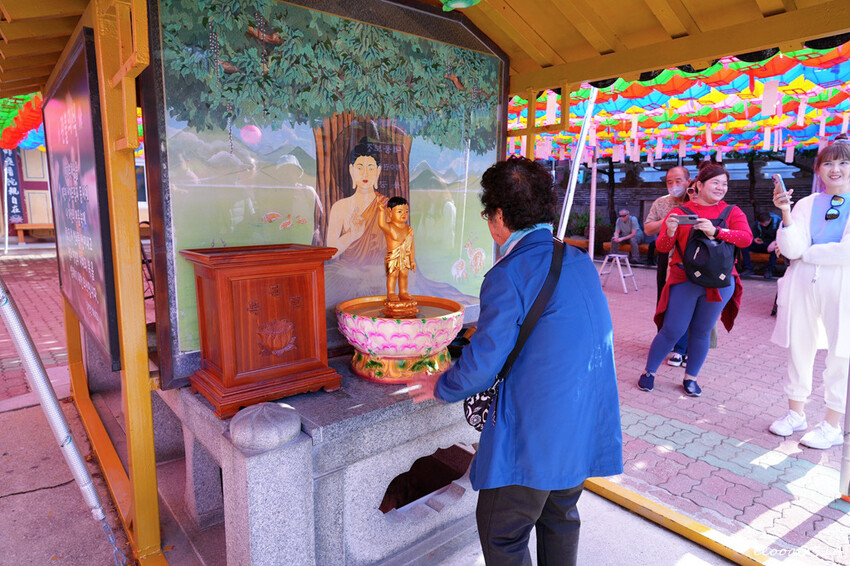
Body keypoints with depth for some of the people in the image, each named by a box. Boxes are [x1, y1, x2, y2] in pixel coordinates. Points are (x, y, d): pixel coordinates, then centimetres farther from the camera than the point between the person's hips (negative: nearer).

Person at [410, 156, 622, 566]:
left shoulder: (508, 276, -19)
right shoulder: (580, 260, 6)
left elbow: (483, 363, -19)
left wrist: (441, 387, 1)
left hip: (533, 436, -8)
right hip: (588, 427, 8)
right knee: (560, 518, 26)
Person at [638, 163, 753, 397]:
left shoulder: (732, 212, 7)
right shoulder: (680, 211, 3)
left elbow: (746, 237, -10)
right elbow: (662, 247, -2)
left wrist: (715, 231, -25)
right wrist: (670, 232, -23)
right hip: (685, 281, -2)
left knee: (702, 332, 11)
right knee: (672, 330, 0)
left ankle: (690, 378, 25)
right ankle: (649, 372, 16)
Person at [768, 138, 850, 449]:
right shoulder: (805, 204, 6)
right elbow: (792, 249, -6)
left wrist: (803, 253, -6)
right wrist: (786, 214, -18)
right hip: (802, 285, 3)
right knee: (799, 349, 11)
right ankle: (795, 414, 27)